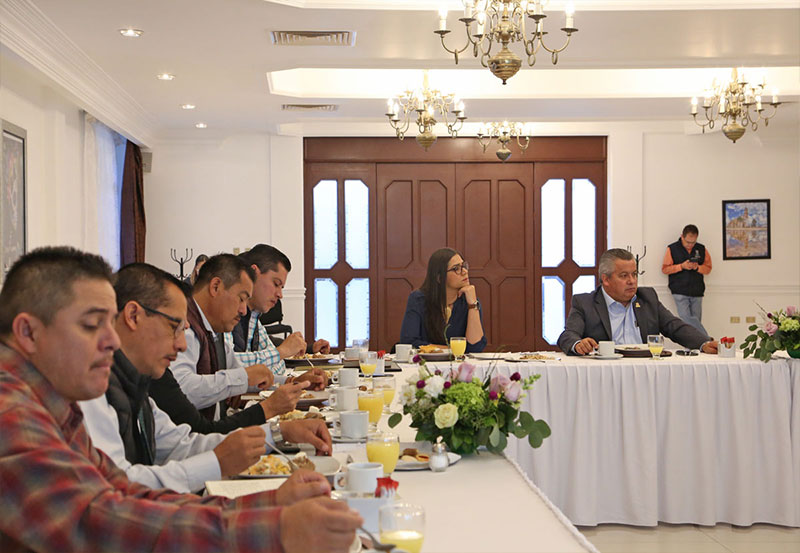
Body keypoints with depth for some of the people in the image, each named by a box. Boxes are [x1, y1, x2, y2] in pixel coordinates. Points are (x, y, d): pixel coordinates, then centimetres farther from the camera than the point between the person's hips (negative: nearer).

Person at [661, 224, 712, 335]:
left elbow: (708, 268, 13)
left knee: (696, 320, 2)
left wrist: (698, 267, -8)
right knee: (686, 318, -17)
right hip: (680, 292, -3)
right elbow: (665, 269, 2)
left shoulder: (702, 249, 9)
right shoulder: (672, 249, 1)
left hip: (697, 292, 3)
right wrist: (682, 266, -11)